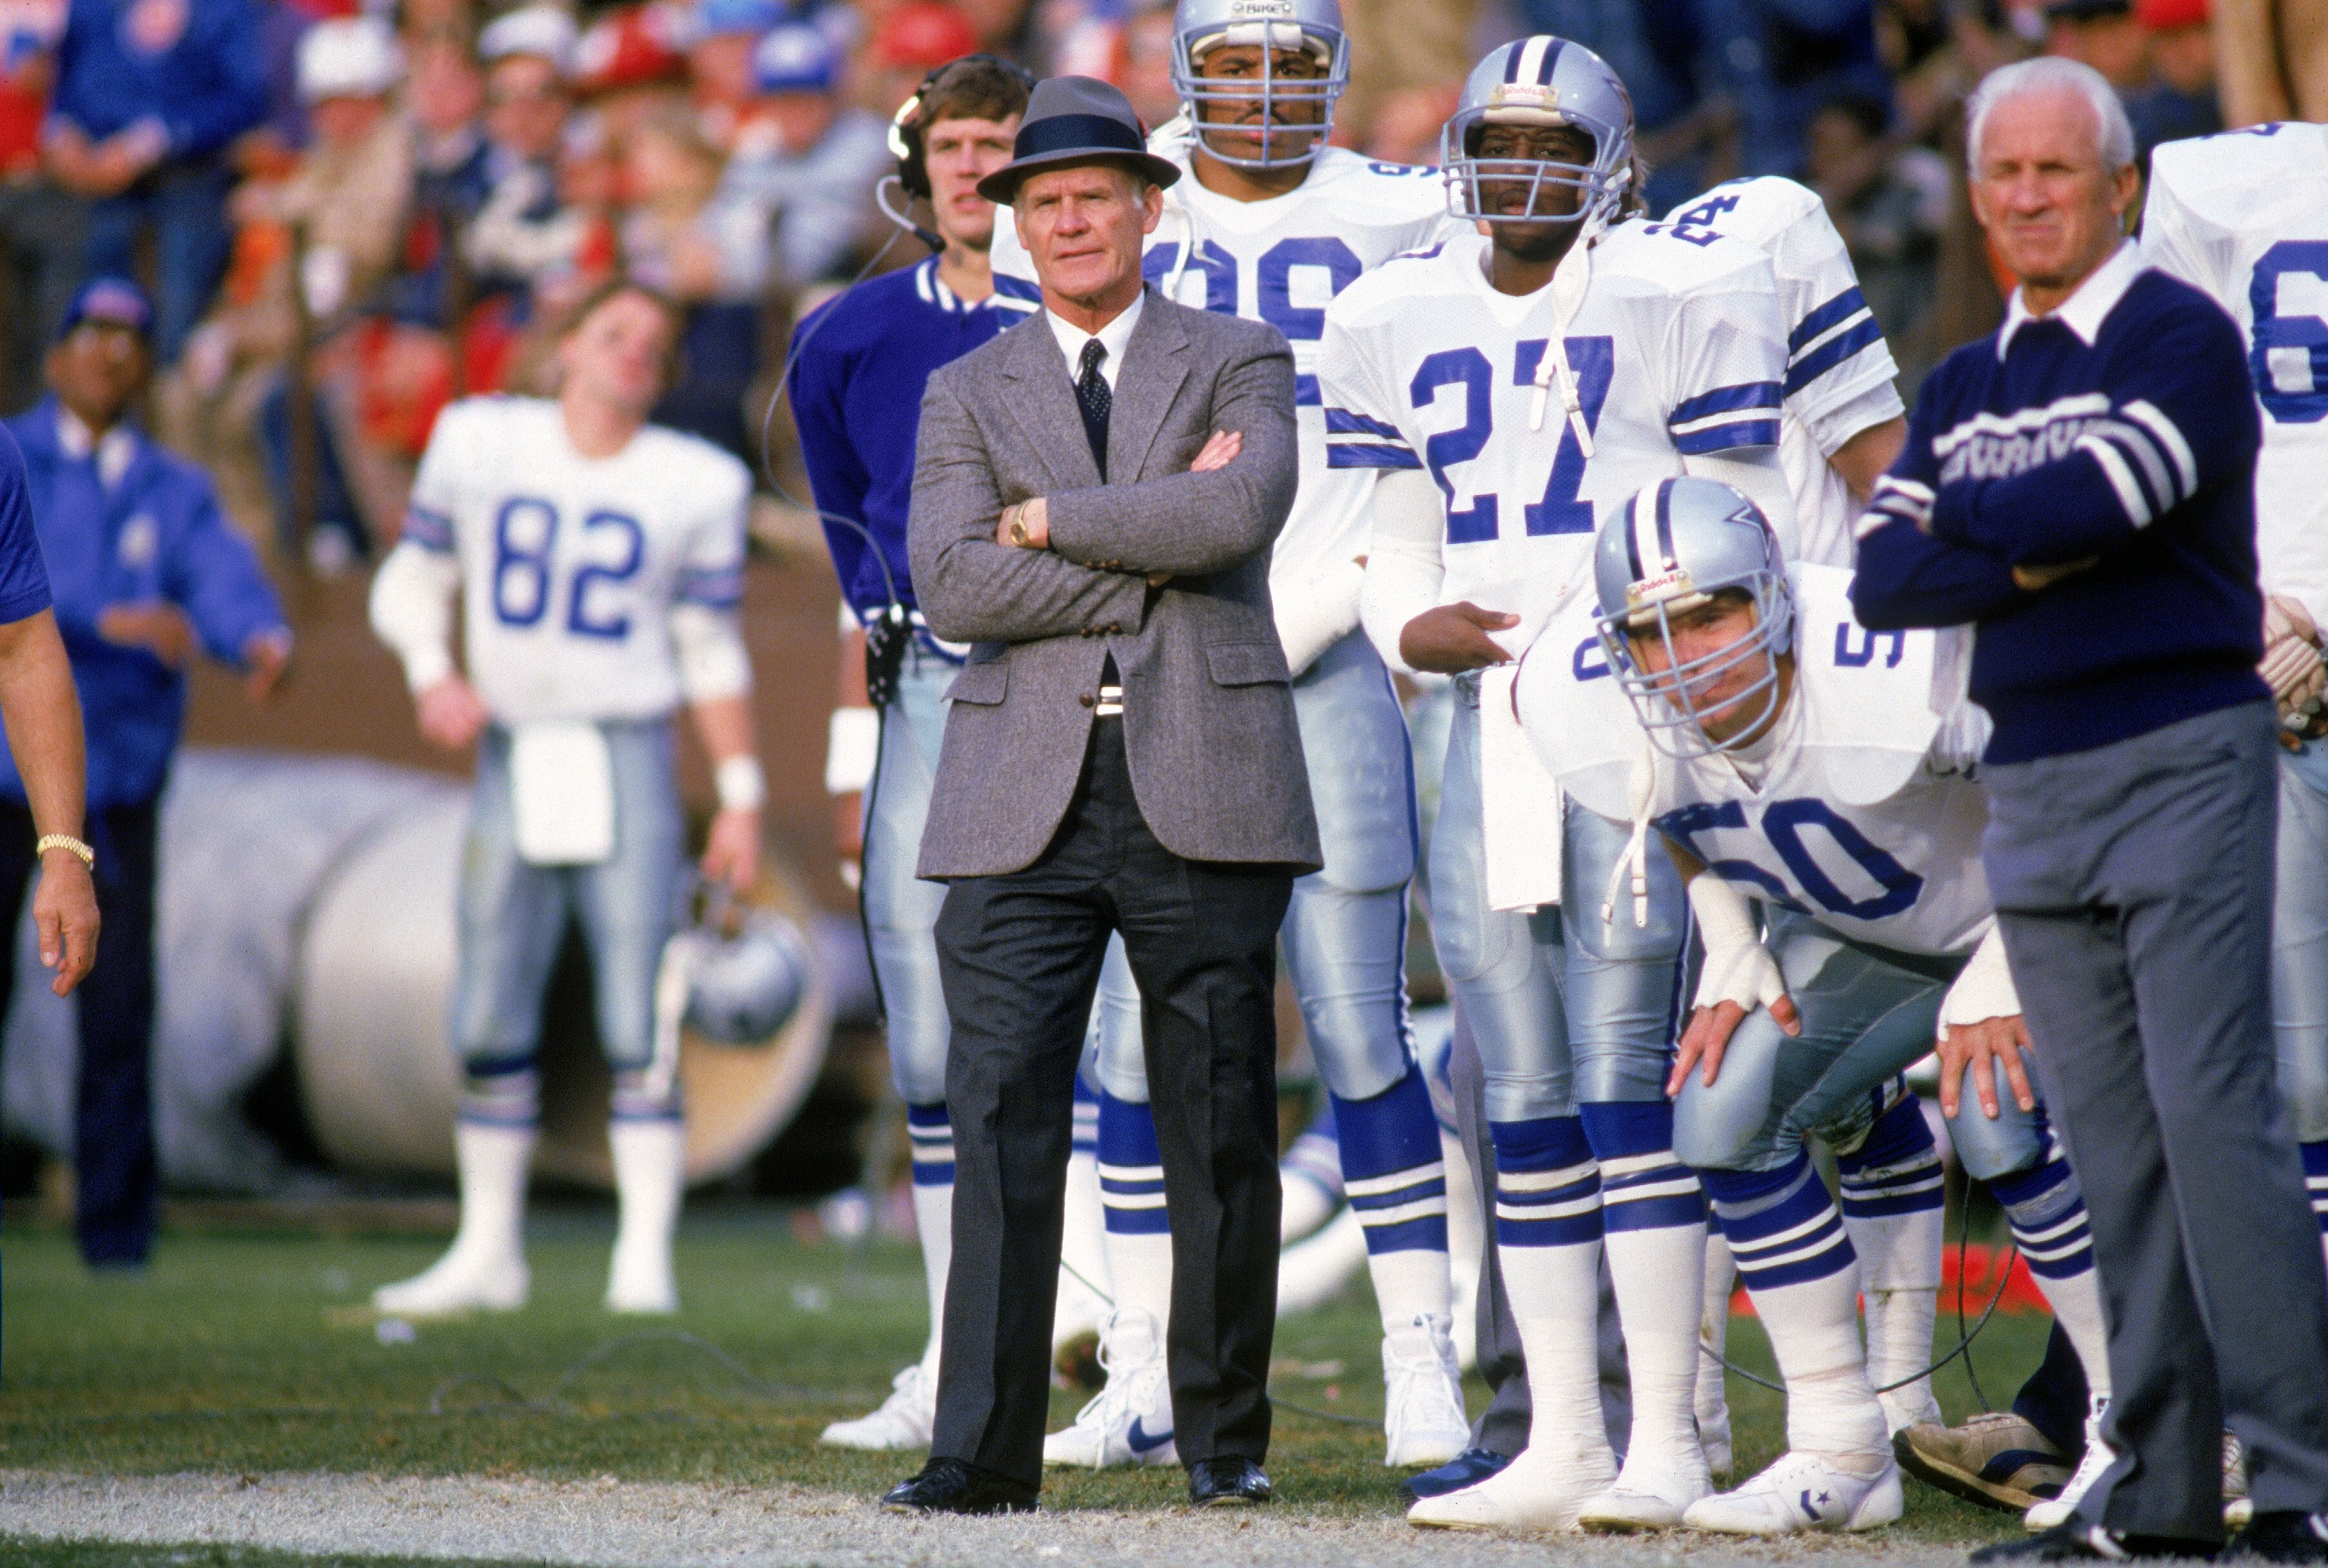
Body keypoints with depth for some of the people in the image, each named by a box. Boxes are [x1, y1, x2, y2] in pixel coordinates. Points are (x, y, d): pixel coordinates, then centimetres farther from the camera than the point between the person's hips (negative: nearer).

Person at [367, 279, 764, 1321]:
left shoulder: (696, 485, 4)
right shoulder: (477, 443, 6)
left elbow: (712, 656, 7)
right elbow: (411, 581, 13)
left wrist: (742, 797, 3)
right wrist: (431, 674, -6)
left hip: (628, 758, -2)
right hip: (513, 755, 2)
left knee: (639, 1026, -7)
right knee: (490, 1023, 5)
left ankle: (645, 1261, -4)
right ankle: (488, 1252, 17)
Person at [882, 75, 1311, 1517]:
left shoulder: (1243, 364, 10)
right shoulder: (969, 395, 14)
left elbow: (1246, 509, -12)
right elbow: (955, 586, -2)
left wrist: (1052, 519, -6)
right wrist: (1154, 552, -7)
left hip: (1203, 794, -1)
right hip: (1026, 800, 1)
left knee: (1224, 1132, 3)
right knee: (1002, 1125, -7)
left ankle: (1226, 1437, 13)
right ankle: (986, 1448, -7)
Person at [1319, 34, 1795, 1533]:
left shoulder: (1682, 292, -3)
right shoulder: (1399, 319, 13)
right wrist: (1415, 626, -1)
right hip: (1488, 720, 5)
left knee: (1624, 1071, -11)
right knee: (1526, 1097, 5)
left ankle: (1669, 1440, -7)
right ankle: (1562, 1443, 10)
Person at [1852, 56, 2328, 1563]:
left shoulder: (2183, 340, -4)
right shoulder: (1967, 385, 17)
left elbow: (2089, 502, -19)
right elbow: (1885, 579, 6)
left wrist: (1969, 508, 0)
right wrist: (2031, 561, -9)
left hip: (2182, 753, -7)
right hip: (2031, 782, 7)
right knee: (2111, 1146, 6)